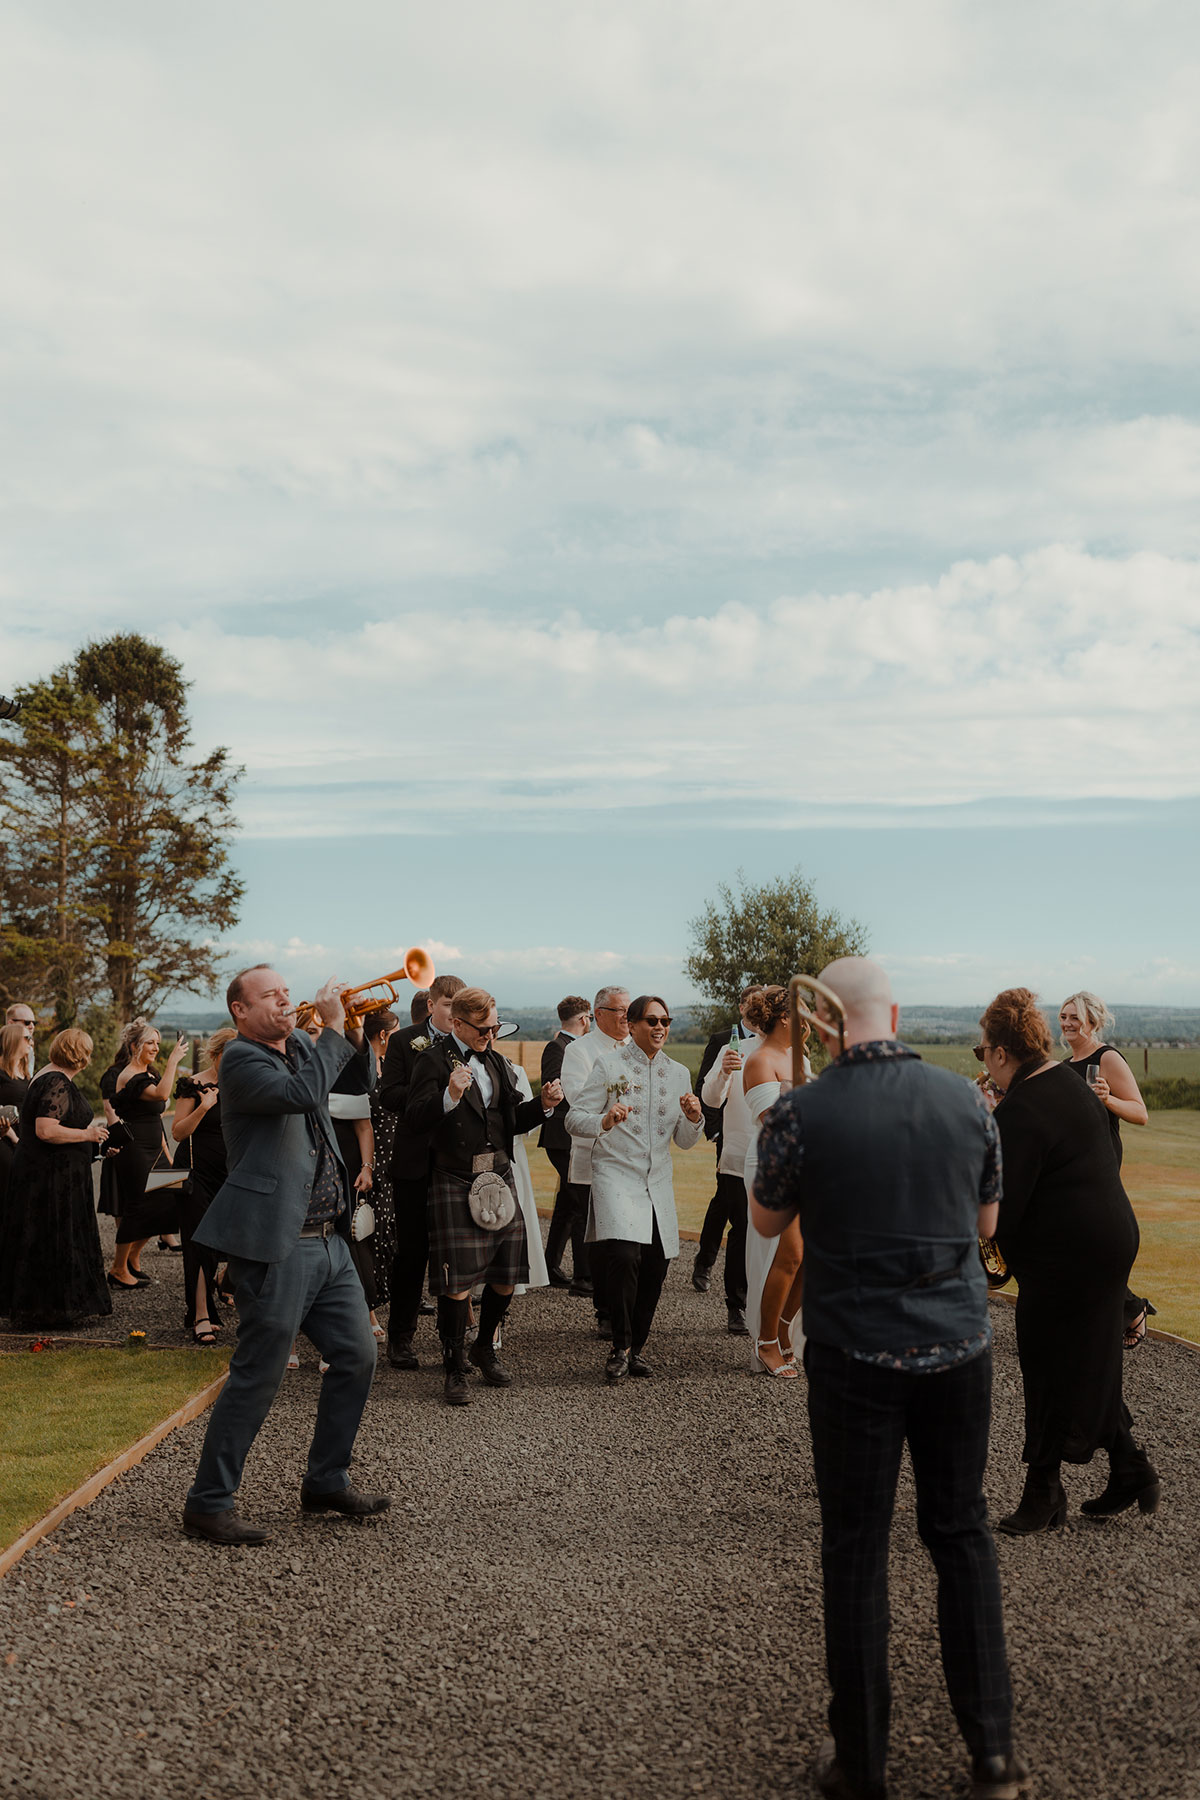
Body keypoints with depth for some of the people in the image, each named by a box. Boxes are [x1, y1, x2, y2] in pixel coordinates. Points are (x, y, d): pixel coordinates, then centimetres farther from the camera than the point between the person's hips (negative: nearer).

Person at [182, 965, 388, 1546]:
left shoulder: (300, 1046, 13)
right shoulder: (241, 1060, -11)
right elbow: (303, 1093, -29)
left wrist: (355, 1033, 5)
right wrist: (332, 1028, -20)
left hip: (328, 1241, 9)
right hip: (277, 1244, -9)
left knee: (356, 1356, 13)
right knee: (257, 1376, -3)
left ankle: (326, 1481, 29)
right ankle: (208, 1504, 10)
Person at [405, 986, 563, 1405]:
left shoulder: (497, 1063, 17)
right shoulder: (434, 1060, -6)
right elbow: (414, 1119, -17)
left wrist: (542, 1104, 1)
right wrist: (449, 1097, -33)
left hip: (499, 1177, 6)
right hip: (455, 1182, -6)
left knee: (506, 1277, 9)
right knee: (456, 1281, -5)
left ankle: (485, 1349, 32)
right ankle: (455, 1368, 11)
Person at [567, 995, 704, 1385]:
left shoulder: (678, 1073, 13)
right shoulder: (608, 1065, 0)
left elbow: (684, 1142, 15)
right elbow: (574, 1119, -5)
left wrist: (693, 1119, -7)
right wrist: (604, 1122, -25)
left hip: (658, 1183, 5)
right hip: (615, 1176, -5)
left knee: (654, 1268, 2)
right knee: (624, 1256, -22)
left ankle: (636, 1347, 20)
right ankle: (621, 1348, -6)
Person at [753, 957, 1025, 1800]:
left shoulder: (802, 1113, -14)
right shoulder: (966, 1100, -4)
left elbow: (768, 1221, 3)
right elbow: (986, 1221, 10)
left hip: (856, 1351, -3)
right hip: (960, 1344, 3)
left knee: (855, 1548, 10)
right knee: (963, 1533, 17)